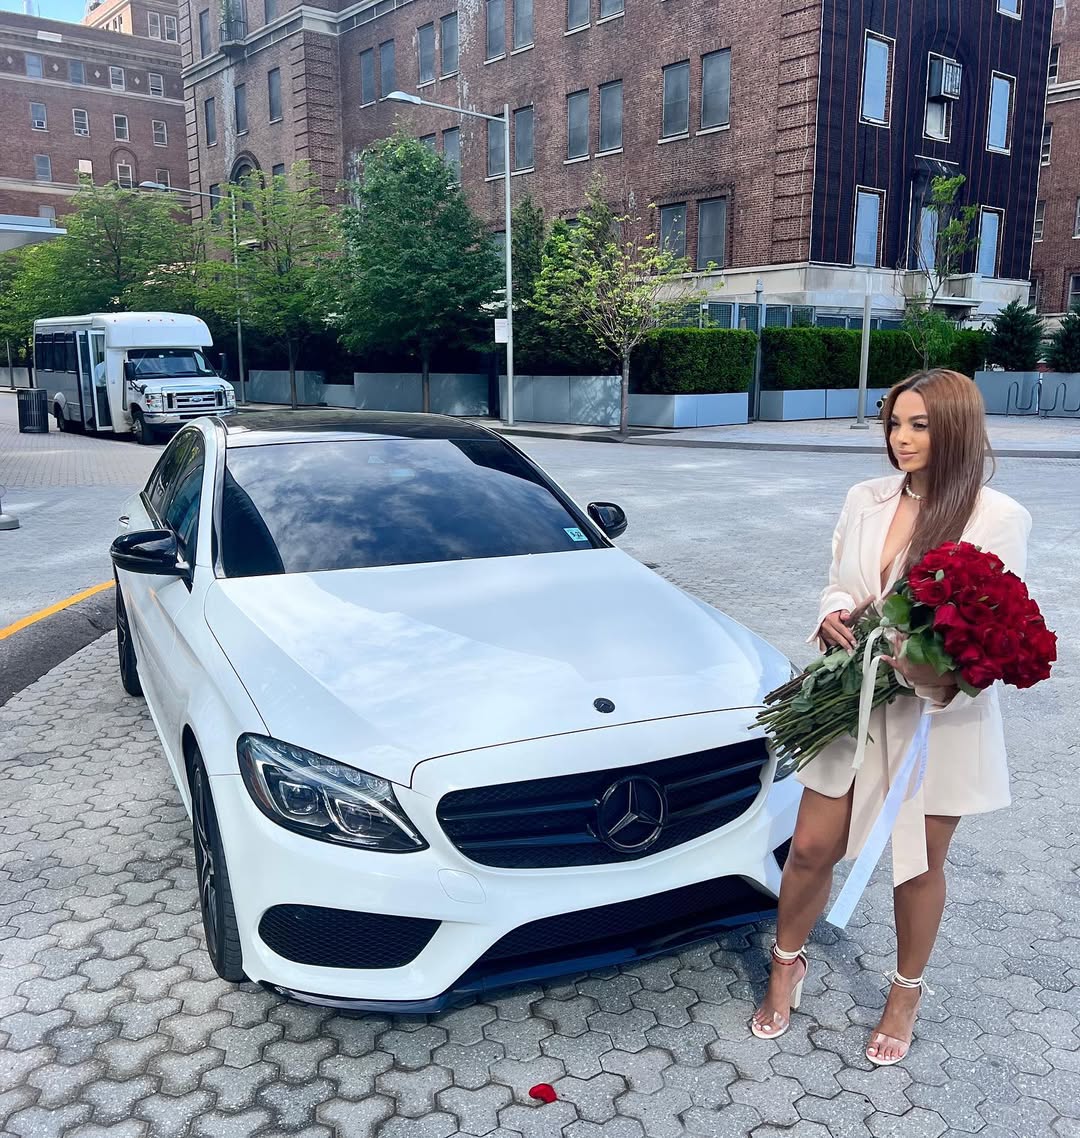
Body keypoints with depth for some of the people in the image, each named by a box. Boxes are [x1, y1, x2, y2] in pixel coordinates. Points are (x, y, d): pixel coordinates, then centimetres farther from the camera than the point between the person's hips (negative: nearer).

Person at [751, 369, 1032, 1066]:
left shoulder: (999, 518, -11)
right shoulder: (865, 500, 2)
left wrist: (944, 680, -28)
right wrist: (835, 616, -11)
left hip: (941, 716, -3)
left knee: (920, 865, 14)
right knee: (812, 848, 9)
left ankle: (907, 992, 40)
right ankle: (788, 963, 36)